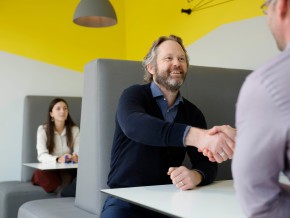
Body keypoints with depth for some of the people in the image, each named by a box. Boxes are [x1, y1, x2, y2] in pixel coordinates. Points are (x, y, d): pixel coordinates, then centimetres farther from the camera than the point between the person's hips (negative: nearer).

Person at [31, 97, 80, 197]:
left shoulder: (74, 129, 5)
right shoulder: (43, 129, -2)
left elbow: (78, 152, -4)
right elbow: (41, 155, -13)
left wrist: (76, 157, -30)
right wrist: (58, 159, -34)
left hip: (67, 171, 1)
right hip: (48, 170, -1)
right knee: (41, 173, -34)